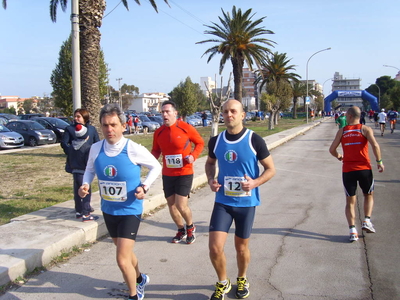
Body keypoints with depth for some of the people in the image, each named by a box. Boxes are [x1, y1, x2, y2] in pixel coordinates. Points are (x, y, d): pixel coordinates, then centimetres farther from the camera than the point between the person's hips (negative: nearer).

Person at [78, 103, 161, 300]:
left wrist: (145, 186, -19)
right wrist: (85, 184, -9)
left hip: (130, 211, -5)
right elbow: (90, 170, 11)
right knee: (125, 252, 24)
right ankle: (140, 278, 53)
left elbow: (156, 167, -5)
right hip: (108, 210, 5)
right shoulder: (96, 148, -8)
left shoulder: (134, 149, -20)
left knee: (122, 260, -8)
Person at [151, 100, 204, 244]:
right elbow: (156, 150, 11)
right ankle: (181, 230, 34)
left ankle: (190, 227, 20)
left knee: (181, 205, -11)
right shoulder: (159, 132, 0)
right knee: (171, 204, 10)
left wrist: (193, 155, -16)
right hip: (167, 174, 5)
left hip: (184, 173, -5)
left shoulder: (186, 128, -11)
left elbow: (200, 142, 1)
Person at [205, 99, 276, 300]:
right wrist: (210, 179, -3)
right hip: (222, 202, 2)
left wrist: (255, 182, -22)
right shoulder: (215, 141, -2)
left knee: (241, 247, 13)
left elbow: (270, 169, -3)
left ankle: (241, 279, 42)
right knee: (215, 247, -5)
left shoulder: (255, 140, -11)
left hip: (246, 203, -2)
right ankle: (223, 283, 24)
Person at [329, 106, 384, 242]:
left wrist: (339, 156, 21)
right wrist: (379, 161, -5)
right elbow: (375, 145, -15)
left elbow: (332, 149, 1)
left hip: (348, 170, 1)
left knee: (350, 201, 7)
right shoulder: (365, 129, -1)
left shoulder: (342, 131, 4)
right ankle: (367, 221, 8)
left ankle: (352, 230, -2)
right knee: (369, 195, 22)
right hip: (364, 169, -1)